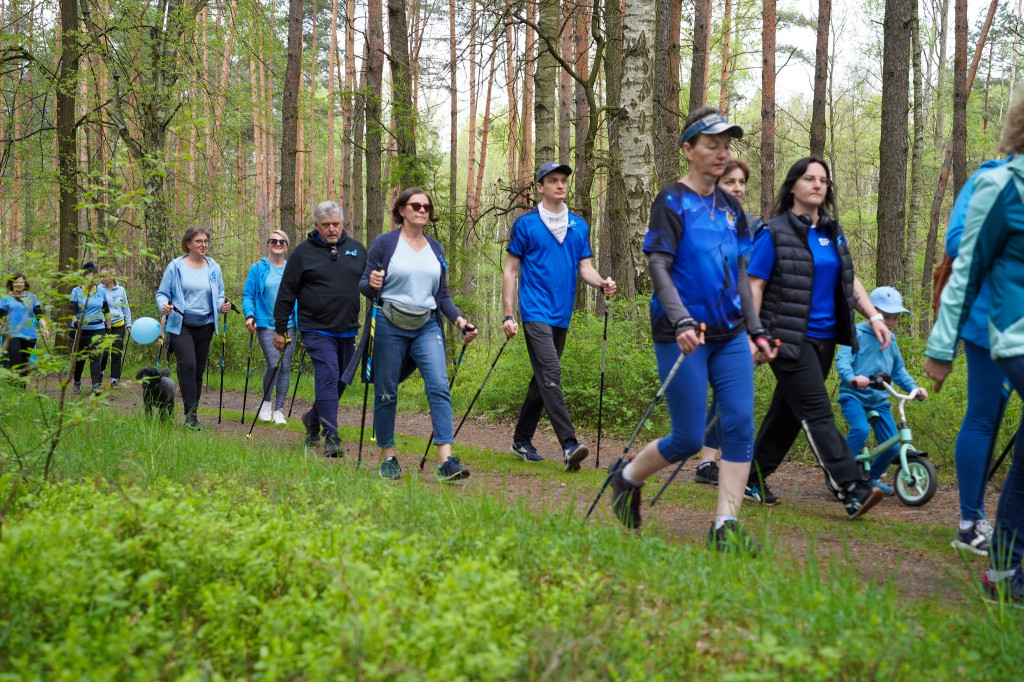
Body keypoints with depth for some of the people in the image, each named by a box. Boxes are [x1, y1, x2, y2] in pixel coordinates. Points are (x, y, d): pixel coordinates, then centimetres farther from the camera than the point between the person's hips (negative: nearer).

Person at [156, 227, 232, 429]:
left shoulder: (214, 268, 9)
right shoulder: (176, 266, 0)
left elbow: (219, 296, 14)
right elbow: (162, 293, 3)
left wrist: (223, 306, -8)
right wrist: (164, 306, -18)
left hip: (204, 326, 4)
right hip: (180, 324, -4)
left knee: (199, 370, 7)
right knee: (188, 364, -20)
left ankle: (193, 414, 18)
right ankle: (190, 415, -19)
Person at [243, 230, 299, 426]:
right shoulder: (258, 268, 4)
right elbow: (248, 296, 3)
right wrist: (249, 316, -13)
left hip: (289, 325, 3)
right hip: (266, 324, -3)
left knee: (285, 366, 2)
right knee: (273, 363, -15)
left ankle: (278, 410, 12)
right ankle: (266, 402, 10)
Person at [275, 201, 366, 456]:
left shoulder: (357, 249, 9)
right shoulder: (303, 252, -1)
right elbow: (286, 293, 3)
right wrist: (280, 329, 2)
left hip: (347, 330, 5)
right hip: (316, 329, -4)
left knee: (341, 381, 11)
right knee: (328, 376, -16)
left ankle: (313, 419, 35)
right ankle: (331, 436, -14)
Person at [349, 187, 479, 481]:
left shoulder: (435, 248, 14)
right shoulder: (385, 243, 0)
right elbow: (363, 286, 0)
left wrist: (459, 320, 2)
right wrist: (372, 284, -23)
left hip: (427, 327, 3)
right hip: (390, 326, -3)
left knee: (439, 386, -13)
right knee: (386, 392, 3)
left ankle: (446, 461, -19)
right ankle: (388, 457, 19)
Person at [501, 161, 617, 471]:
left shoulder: (579, 225, 13)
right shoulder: (525, 223, -1)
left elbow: (585, 267, 13)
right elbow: (511, 270, 0)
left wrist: (602, 283, -10)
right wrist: (508, 315, -7)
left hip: (562, 315, 6)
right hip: (536, 312, -6)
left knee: (543, 379, 12)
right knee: (550, 375, -17)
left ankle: (522, 440, 24)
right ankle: (569, 445, -23)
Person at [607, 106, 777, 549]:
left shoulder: (730, 207, 14)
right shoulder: (672, 202, -5)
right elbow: (658, 268, -12)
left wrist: (756, 330, 14)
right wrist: (682, 321, -26)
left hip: (730, 335, 6)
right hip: (684, 336, -6)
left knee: (741, 424, -7)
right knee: (689, 439, -3)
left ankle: (725, 526, -3)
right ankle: (627, 478, 24)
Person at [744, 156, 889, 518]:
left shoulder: (832, 231, 14)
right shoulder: (774, 233, -6)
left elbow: (850, 280, 19)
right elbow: (754, 286, -7)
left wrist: (874, 316, 8)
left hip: (824, 337, 7)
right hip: (789, 338, -7)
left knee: (788, 411, 12)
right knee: (817, 414, -11)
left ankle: (754, 479, 23)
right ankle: (853, 491, -15)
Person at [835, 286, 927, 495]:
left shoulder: (890, 340, 14)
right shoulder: (857, 333, -7)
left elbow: (899, 370, 24)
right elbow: (842, 359, -19)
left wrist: (914, 388, 8)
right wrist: (852, 377, -39)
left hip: (879, 400, 6)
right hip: (854, 395, -6)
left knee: (892, 447, 0)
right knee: (860, 430, -33)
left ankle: (873, 476, 27)